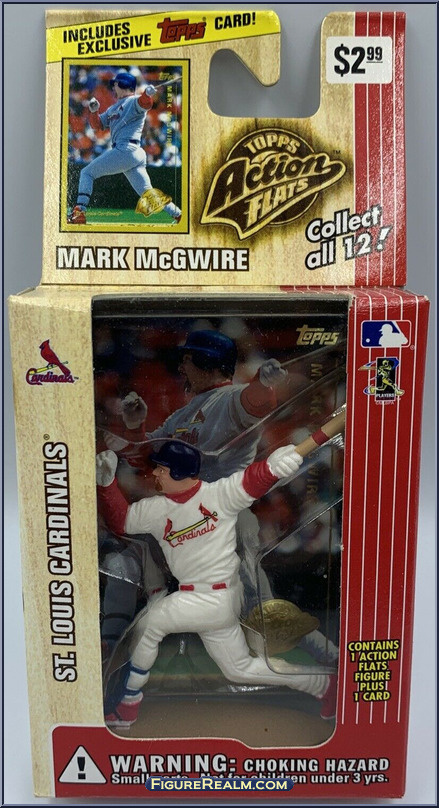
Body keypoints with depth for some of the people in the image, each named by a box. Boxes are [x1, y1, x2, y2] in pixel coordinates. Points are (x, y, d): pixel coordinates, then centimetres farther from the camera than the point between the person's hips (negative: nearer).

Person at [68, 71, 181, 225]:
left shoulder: (133, 101, 3)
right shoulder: (113, 108, 30)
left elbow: (145, 103, -19)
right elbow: (97, 125, 27)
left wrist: (147, 93, -40)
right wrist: (94, 111, 9)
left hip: (126, 149, -9)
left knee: (86, 173, -2)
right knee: (147, 193, 0)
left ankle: (78, 213, -8)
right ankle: (178, 215, -10)